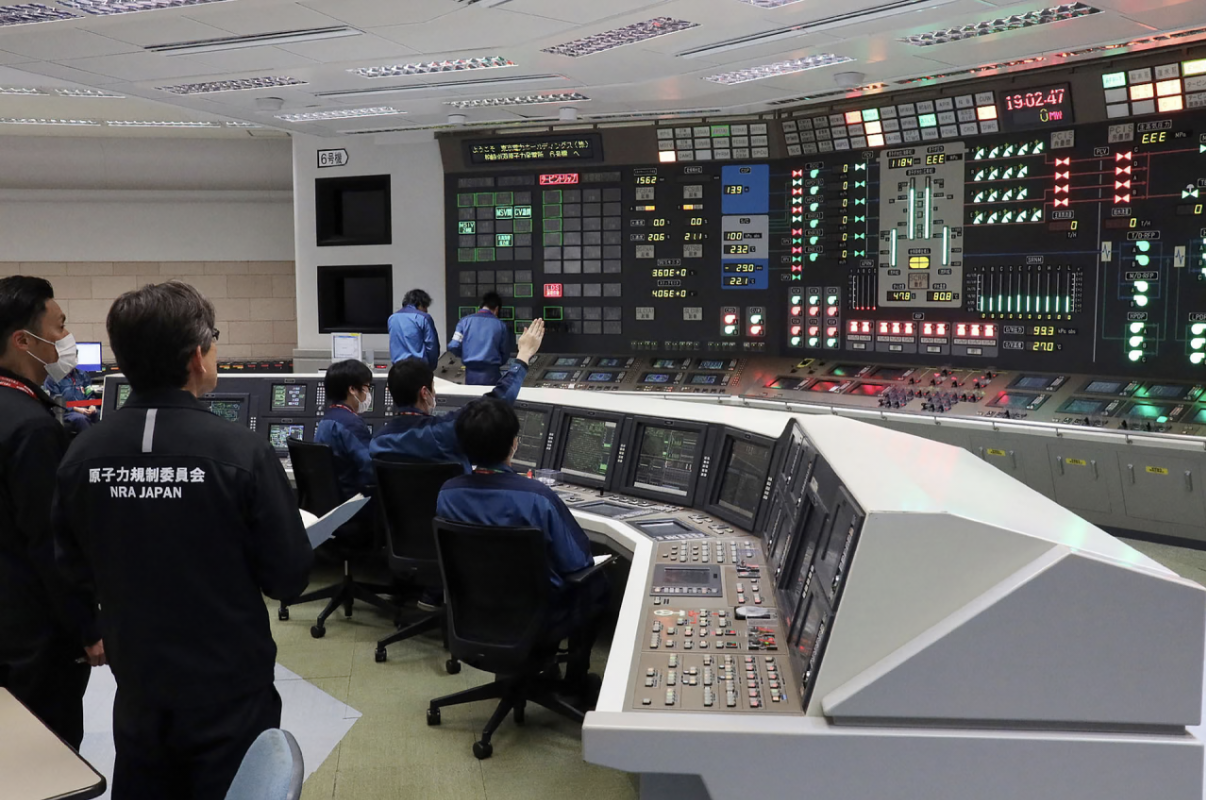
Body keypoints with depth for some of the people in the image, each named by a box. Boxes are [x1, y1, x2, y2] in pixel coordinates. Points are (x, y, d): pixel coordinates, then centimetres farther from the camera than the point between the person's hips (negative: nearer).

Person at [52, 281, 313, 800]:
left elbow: (75, 570, 3)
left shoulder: (81, 456, -10)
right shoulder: (242, 452, -22)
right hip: (230, 694, -3)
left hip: (138, 693, 4)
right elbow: (289, 578, -15)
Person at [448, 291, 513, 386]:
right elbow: (505, 354, 5)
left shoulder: (465, 321, 2)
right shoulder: (501, 325, 1)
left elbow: (453, 347, -4)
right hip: (491, 374, -2)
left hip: (471, 373, 2)